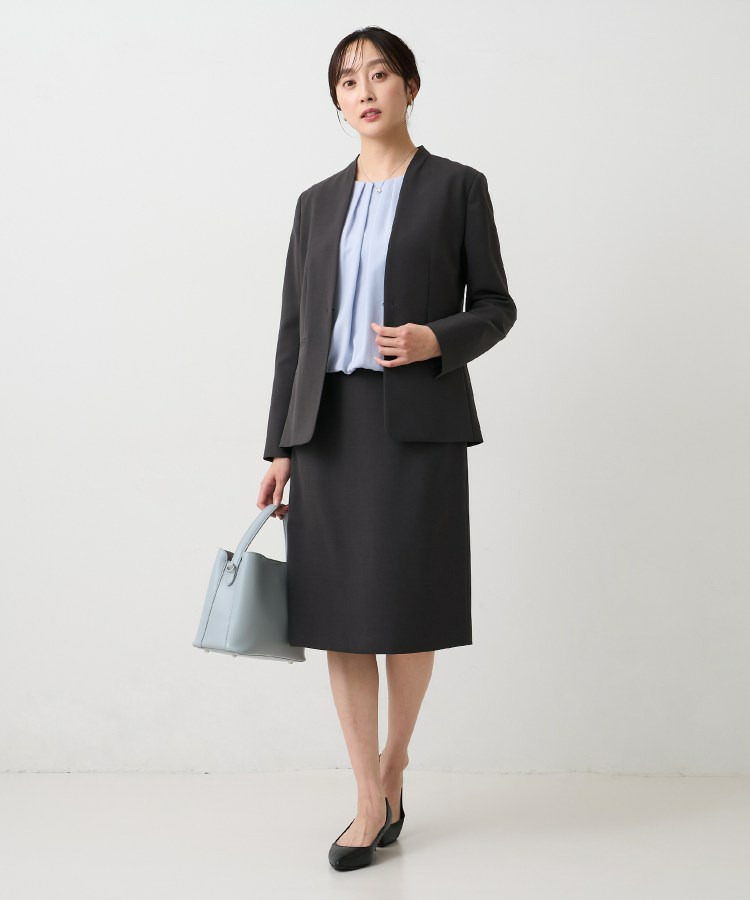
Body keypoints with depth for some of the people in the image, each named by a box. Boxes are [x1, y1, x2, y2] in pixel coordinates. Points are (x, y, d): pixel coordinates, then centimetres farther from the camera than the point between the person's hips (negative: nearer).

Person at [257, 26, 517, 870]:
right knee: (340, 613, 2)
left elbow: (496, 306, 4)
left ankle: (392, 764, 26)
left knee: (406, 609, 1)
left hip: (418, 421, -3)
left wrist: (437, 339, -17)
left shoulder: (457, 187, 4)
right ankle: (372, 803, 11)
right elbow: (294, 330, 11)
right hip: (329, 422, 3)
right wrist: (280, 447, 7)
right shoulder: (317, 202, 13)